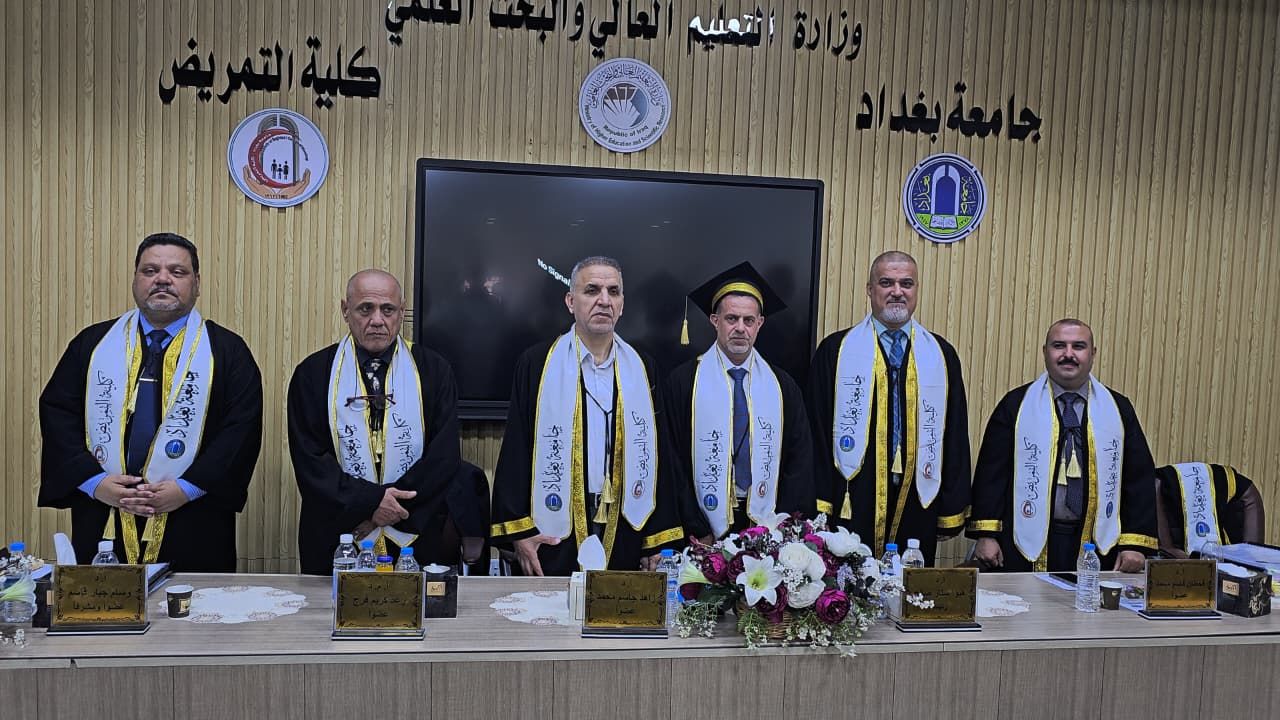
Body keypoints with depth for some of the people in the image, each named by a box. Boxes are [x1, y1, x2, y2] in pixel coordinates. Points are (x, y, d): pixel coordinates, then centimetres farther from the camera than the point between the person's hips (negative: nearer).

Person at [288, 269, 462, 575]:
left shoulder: (434, 372, 0)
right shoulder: (313, 374, 1)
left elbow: (444, 456, -6)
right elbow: (308, 458, -5)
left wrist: (390, 512, -13)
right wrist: (370, 501, -16)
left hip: (416, 539, 0)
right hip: (334, 541, 0)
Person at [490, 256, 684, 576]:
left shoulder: (641, 368, 7)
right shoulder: (537, 363, -1)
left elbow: (656, 454, 7)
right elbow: (515, 452, -3)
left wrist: (658, 538, 2)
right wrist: (517, 532, -9)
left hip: (625, 535, 3)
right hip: (552, 538, -2)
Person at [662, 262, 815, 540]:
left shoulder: (782, 386, 5)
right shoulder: (682, 383, -4)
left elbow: (800, 461, 6)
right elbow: (672, 463, -5)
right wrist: (698, 533, -10)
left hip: (767, 530, 2)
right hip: (708, 529, -2)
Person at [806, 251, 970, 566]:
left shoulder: (942, 355, 9)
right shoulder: (835, 350, 1)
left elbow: (956, 436, 10)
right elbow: (817, 433, -1)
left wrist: (952, 511, 5)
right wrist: (819, 509, -6)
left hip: (917, 507, 2)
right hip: (851, 508, -2)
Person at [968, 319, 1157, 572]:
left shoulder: (1118, 409, 8)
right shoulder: (1016, 404, 2)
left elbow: (1140, 478, 7)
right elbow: (991, 472, -2)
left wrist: (1135, 544, -1)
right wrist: (986, 535, -8)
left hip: (1097, 549, 2)